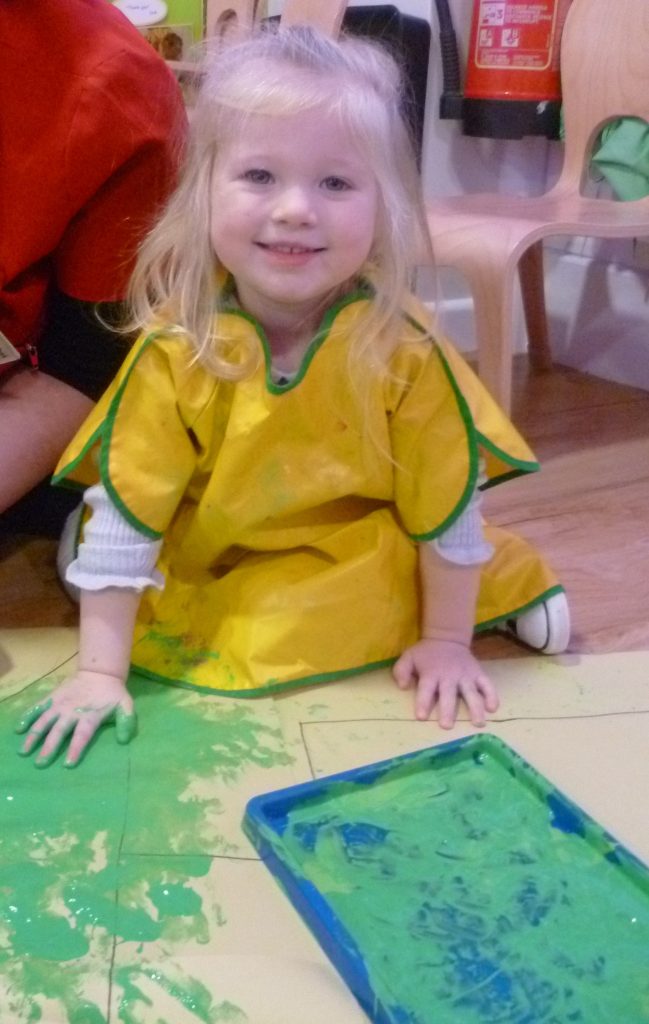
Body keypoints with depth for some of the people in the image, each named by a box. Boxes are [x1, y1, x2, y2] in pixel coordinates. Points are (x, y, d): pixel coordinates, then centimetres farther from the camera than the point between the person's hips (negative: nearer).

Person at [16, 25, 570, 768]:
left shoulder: (403, 349, -24)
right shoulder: (175, 348, -24)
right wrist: (100, 671, -18)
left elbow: (445, 503, -12)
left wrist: (446, 641, -5)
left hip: (363, 573, -1)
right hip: (206, 572, 2)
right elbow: (127, 510, -19)